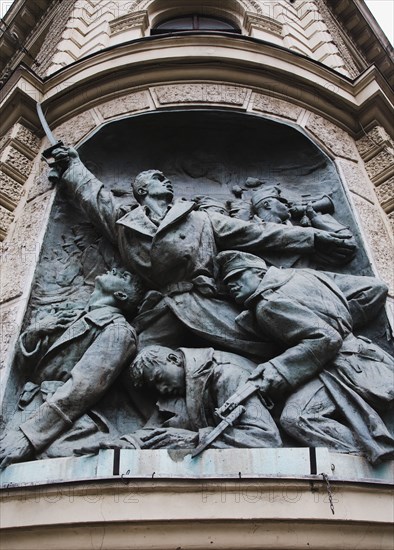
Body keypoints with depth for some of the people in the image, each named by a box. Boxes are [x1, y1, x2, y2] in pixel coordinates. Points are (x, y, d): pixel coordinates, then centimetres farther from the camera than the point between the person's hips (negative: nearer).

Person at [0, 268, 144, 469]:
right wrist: (37, 331, 6)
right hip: (30, 413, 7)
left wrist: (27, 434, -22)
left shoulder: (117, 329, -2)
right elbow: (28, 354, 27)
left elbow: (82, 388, -15)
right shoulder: (78, 320, 22)